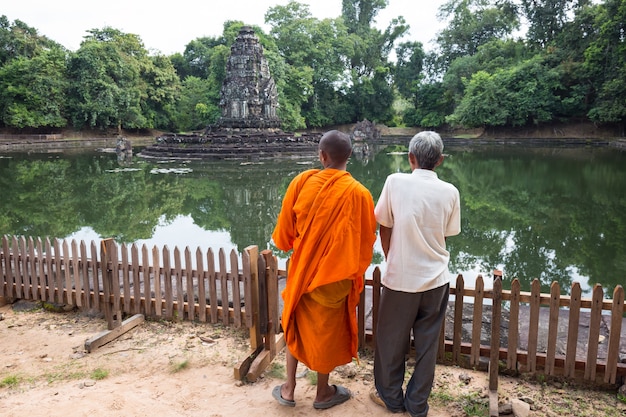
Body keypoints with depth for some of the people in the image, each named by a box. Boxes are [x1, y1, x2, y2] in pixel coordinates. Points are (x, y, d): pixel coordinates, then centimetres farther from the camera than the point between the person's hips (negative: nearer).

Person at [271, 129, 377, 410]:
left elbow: (284, 230, -2)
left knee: (296, 324, 22)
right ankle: (323, 392, 33)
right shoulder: (358, 194, -18)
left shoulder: (302, 181, -12)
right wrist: (357, 271, 12)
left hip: (301, 269, 2)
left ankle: (289, 388, 31)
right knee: (326, 331, 15)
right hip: (335, 276, -2)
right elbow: (366, 242, -7)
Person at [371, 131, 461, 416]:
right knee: (427, 344, 15)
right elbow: (445, 236, 3)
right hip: (435, 279, 2)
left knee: (391, 341, 16)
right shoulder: (450, 192, -5)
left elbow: (384, 229, -3)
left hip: (400, 278, -2)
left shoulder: (395, 182, -11)